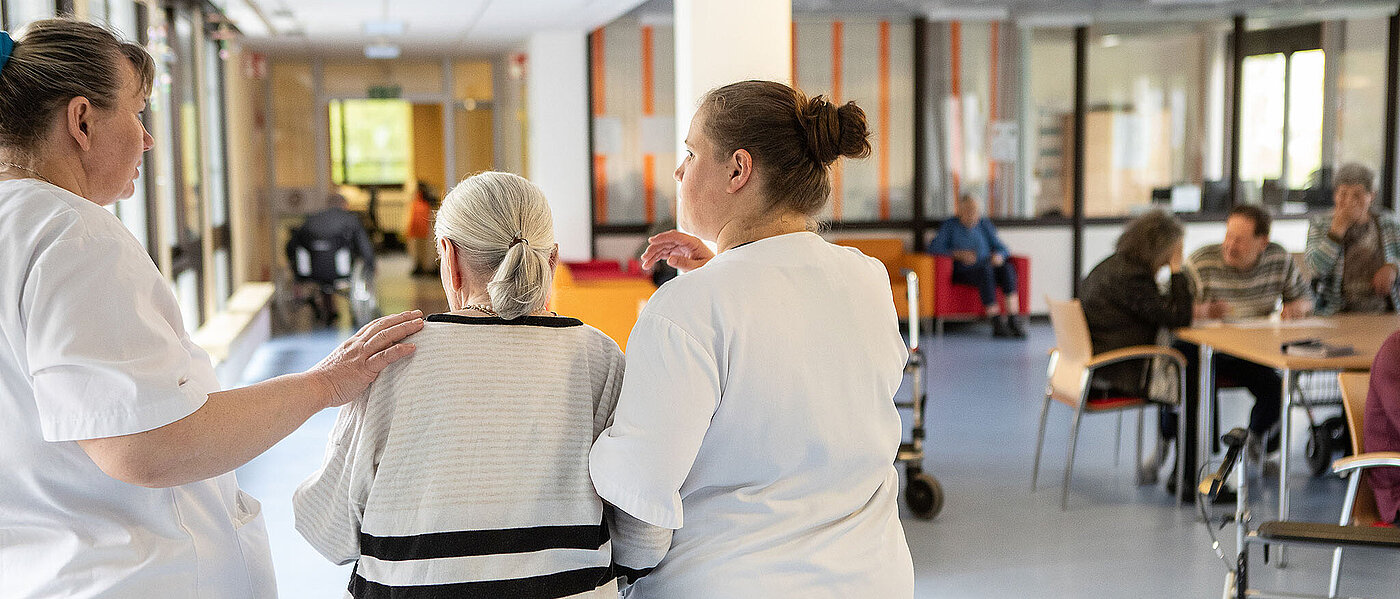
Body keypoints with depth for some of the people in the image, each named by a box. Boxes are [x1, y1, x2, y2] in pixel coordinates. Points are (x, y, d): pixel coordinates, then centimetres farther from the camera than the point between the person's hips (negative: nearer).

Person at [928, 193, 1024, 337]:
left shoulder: (984, 224, 16)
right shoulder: (950, 225, 7)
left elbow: (1002, 248, 14)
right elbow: (933, 248, -4)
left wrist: (999, 256, -11)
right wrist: (958, 254, -17)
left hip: (987, 269, 4)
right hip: (963, 273, -4)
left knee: (1007, 269, -28)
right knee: (985, 271, -35)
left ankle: (1011, 319, -33)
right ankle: (997, 324, -38)